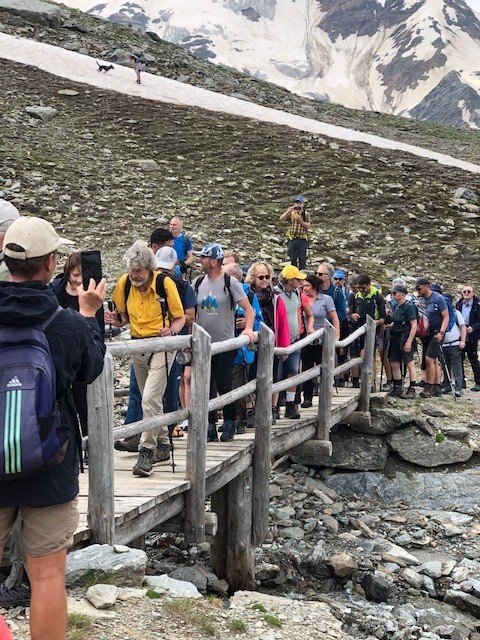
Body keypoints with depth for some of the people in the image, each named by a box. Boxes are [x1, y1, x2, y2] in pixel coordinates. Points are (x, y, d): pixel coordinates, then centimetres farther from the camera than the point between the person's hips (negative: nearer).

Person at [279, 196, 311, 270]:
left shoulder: (306, 214, 6)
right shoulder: (291, 213, 7)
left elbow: (308, 226, -5)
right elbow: (281, 219, -7)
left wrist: (300, 220, -15)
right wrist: (288, 210, -15)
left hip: (302, 240, -1)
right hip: (292, 239, 1)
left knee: (302, 259, -1)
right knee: (293, 259, 5)